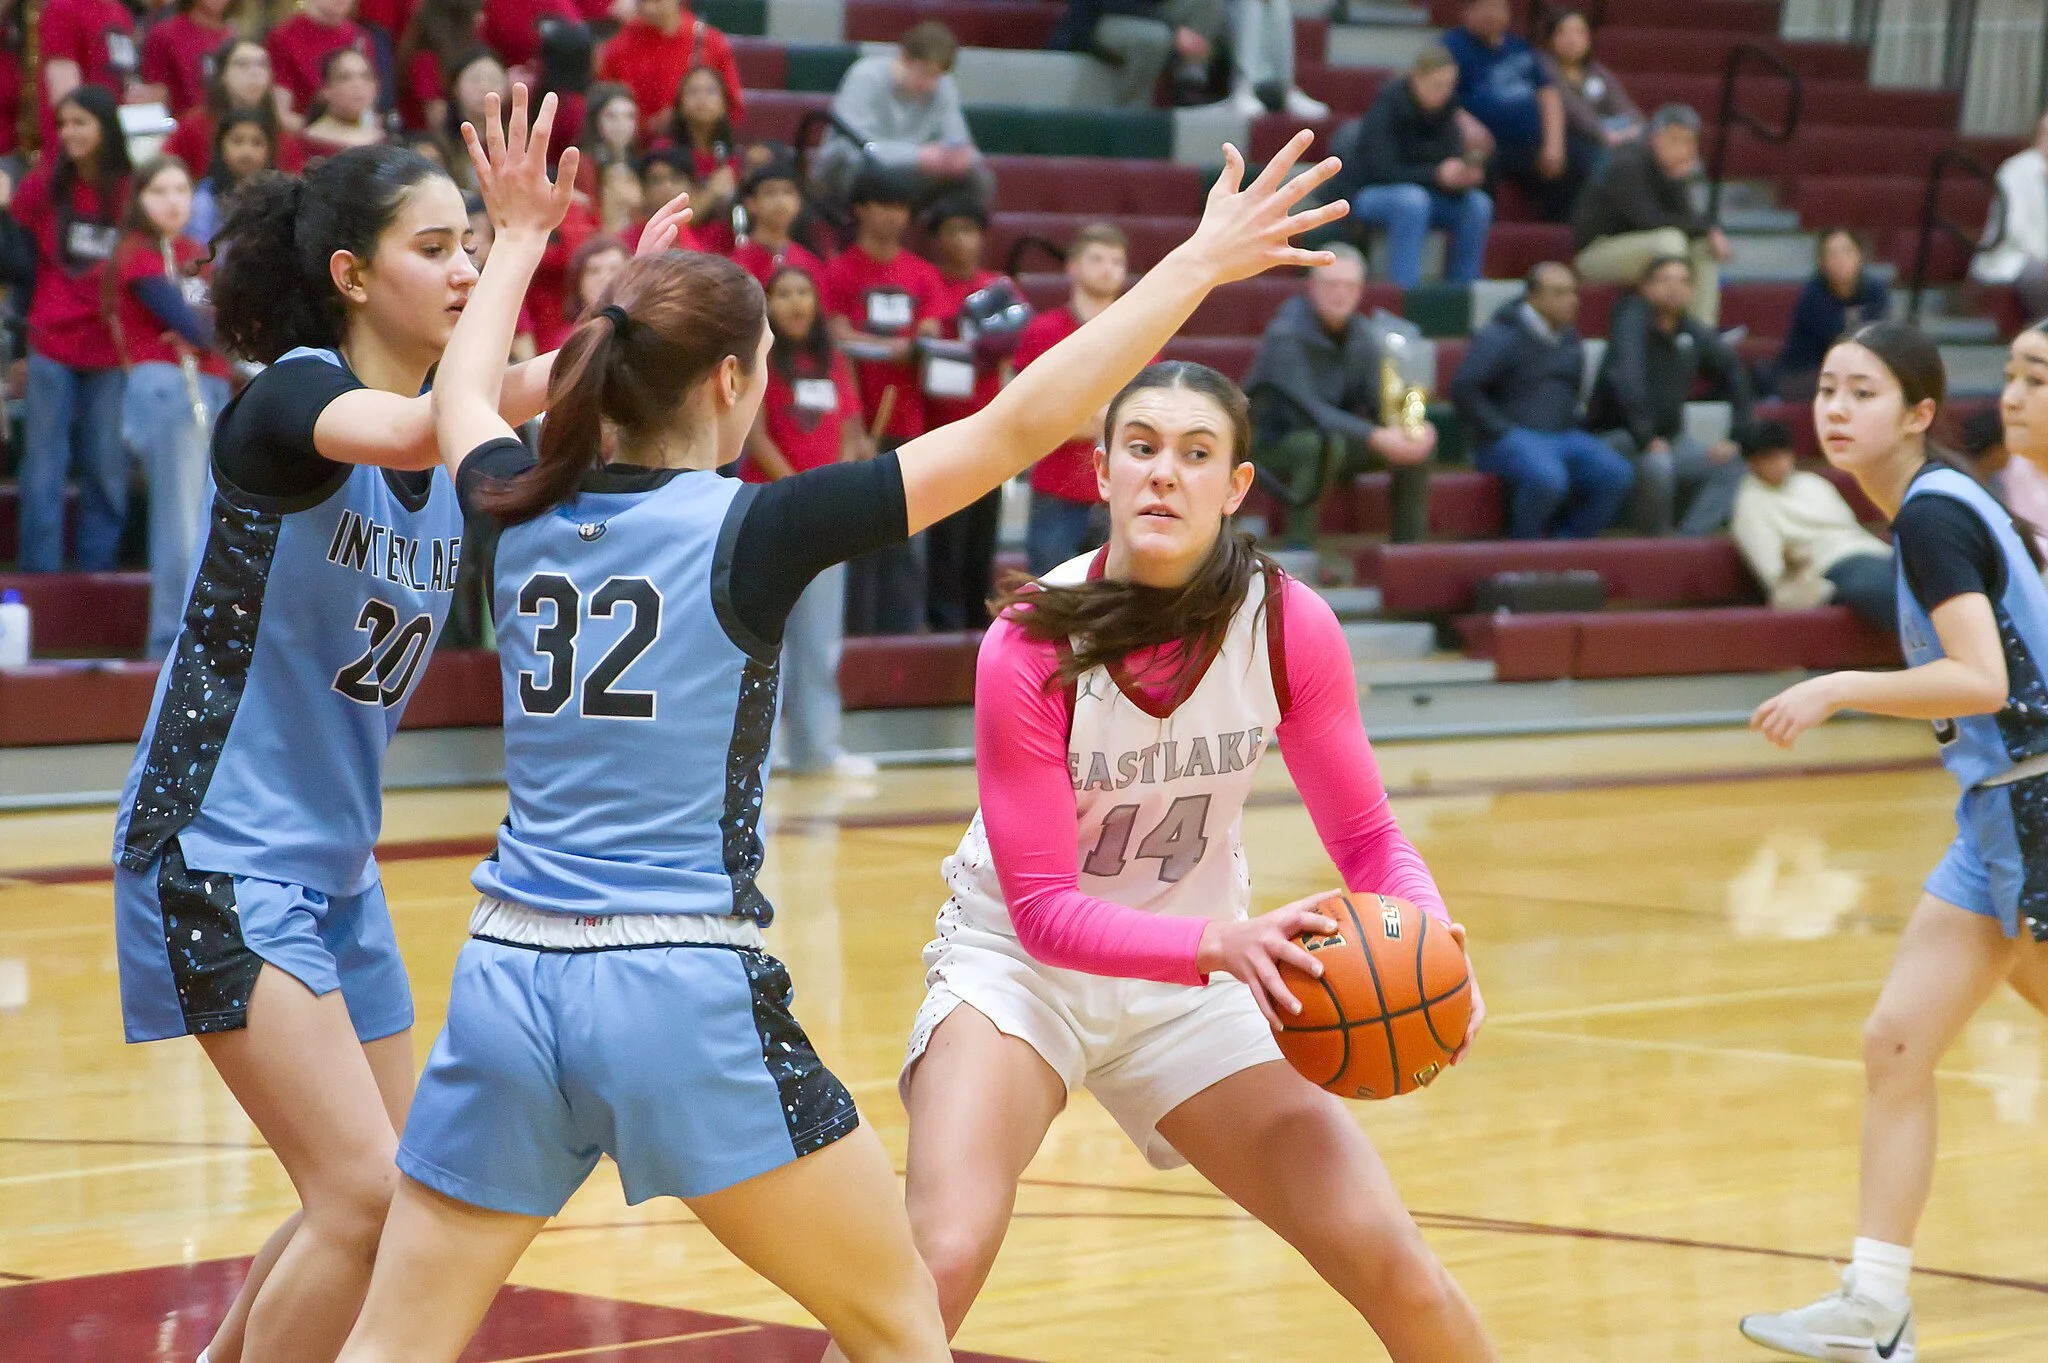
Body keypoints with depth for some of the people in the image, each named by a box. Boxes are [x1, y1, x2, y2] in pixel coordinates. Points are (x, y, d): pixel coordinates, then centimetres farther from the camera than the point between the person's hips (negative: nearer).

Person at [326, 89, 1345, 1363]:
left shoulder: (530, 515, 6)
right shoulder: (748, 531, -8)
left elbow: (462, 402, 32)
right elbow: (1018, 427, -9)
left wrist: (520, 238, 47)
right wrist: (1201, 264, -4)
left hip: (509, 982, 5)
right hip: (687, 993, -5)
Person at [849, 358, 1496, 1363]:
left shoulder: (1290, 627, -17)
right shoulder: (1030, 645, -24)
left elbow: (1366, 837, -6)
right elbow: (1043, 909, -22)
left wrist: (1431, 939, -27)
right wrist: (1221, 943, -38)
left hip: (1193, 985, 3)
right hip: (1020, 966, -3)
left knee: (1396, 1273, -4)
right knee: (938, 1263, -27)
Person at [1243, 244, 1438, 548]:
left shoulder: (1361, 334, 2)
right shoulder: (1286, 336, -21)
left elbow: (1377, 401, -1)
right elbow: (1307, 411, -30)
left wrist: (1414, 429, -23)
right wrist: (1376, 437, -37)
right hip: (1273, 445, -7)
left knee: (1420, 440, -9)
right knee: (1325, 442, -40)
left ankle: (1408, 547, -4)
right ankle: (1299, 550, -33)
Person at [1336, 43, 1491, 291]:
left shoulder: (1445, 110, -4)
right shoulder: (1390, 105, -20)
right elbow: (1383, 170, -27)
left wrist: (1462, 178, -32)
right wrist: (1436, 175, -39)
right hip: (1367, 194, -6)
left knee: (1478, 204, -16)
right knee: (1412, 199, -37)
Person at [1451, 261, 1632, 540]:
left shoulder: (1569, 340, 17)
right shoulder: (1501, 337, -7)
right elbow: (1464, 389, -14)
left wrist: (1571, 427, 15)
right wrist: (1500, 431, -16)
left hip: (1563, 435, 7)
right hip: (1511, 440, -7)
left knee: (1617, 474, -19)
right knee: (1546, 479, -39)